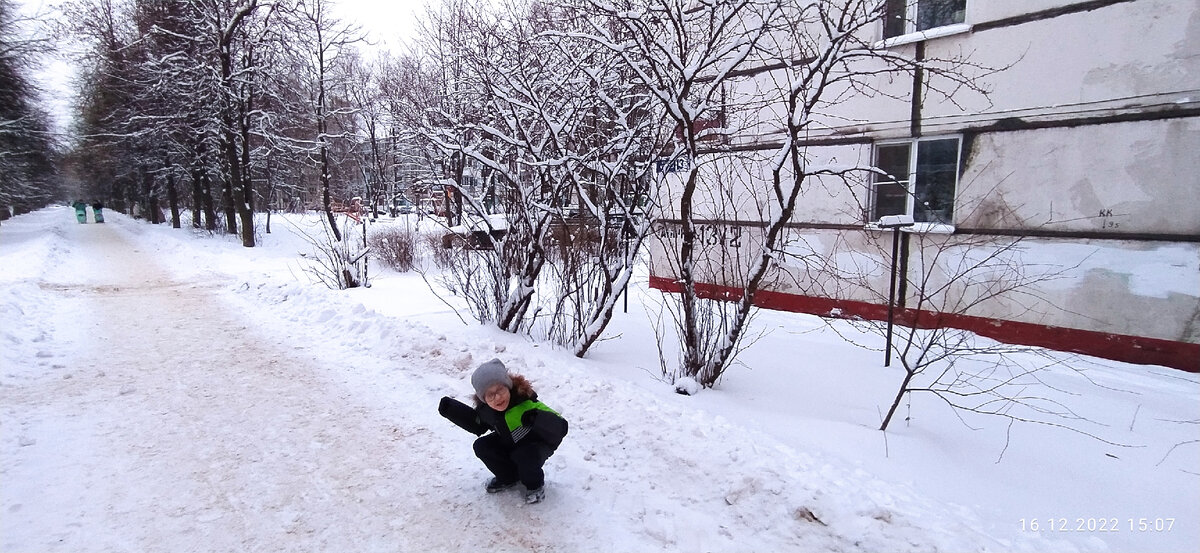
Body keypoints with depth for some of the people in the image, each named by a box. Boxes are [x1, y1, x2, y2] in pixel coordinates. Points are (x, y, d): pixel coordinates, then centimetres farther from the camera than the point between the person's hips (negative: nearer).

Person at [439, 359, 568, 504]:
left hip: (537, 443, -6)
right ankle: (508, 478, 12)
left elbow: (561, 428, -41)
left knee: (525, 456, -33)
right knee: (481, 447, -11)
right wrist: (451, 409, -7)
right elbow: (476, 425, 5)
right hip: (508, 444, 6)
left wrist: (538, 420, -62)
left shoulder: (526, 403, -38)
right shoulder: (485, 409, -20)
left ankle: (535, 485, 0)